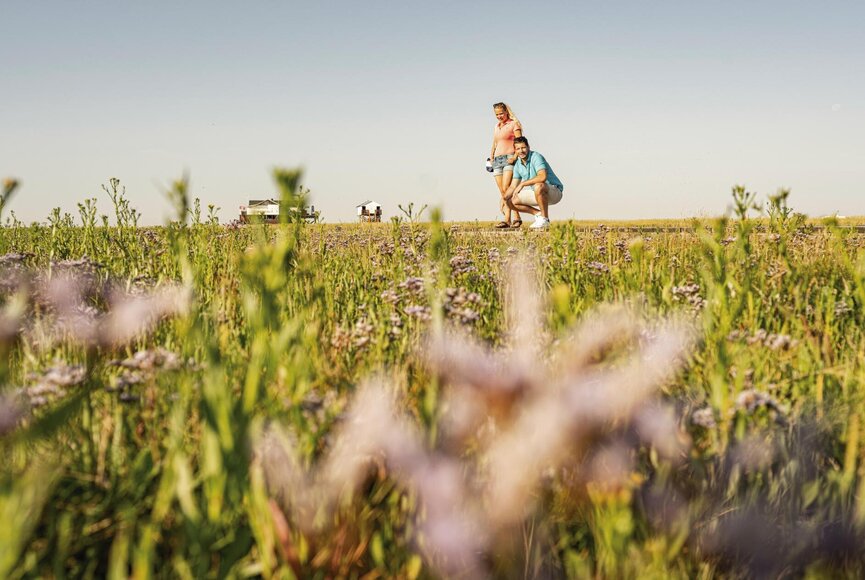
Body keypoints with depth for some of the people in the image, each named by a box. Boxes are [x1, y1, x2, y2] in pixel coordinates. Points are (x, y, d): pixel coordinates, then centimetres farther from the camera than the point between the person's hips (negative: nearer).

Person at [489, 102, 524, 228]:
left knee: (506, 189, -20)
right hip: (497, 160, 7)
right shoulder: (496, 127, 21)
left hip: (509, 159, -7)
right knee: (502, 192, -1)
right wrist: (491, 158, 13)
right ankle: (516, 218, -1)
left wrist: (515, 156, -21)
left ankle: (507, 219, -24)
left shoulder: (513, 124, 2)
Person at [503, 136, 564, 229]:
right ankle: (538, 214, 9)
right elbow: (513, 187, 7)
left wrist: (522, 184, -32)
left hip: (554, 191, -8)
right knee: (511, 202, -2)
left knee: (538, 186, -41)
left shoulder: (536, 157, -20)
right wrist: (504, 198, -13)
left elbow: (542, 177, -37)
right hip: (538, 194, 8)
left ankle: (545, 219, -24)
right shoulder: (518, 164, 3)